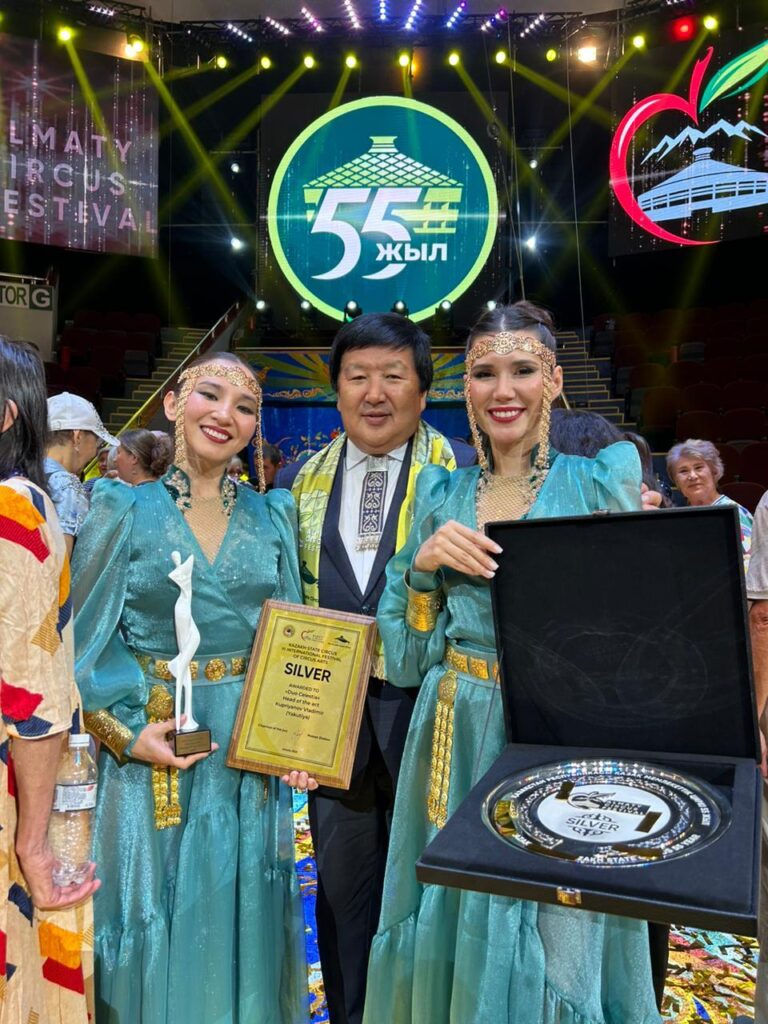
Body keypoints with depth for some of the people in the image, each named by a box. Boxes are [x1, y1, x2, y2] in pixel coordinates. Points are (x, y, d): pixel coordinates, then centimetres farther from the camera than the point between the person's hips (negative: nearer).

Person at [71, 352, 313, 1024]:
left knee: (244, 915, 16)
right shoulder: (125, 510, -4)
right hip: (155, 745, -2)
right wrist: (125, 733, -13)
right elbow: (87, 643, -3)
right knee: (159, 922, 12)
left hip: (253, 751, 3)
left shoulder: (272, 516, 3)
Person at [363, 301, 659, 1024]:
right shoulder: (441, 493, 5)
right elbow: (405, 650, 5)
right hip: (454, 739, 3)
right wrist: (425, 563, -9)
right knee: (447, 925, 16)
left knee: (557, 943, 10)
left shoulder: (601, 478, -3)